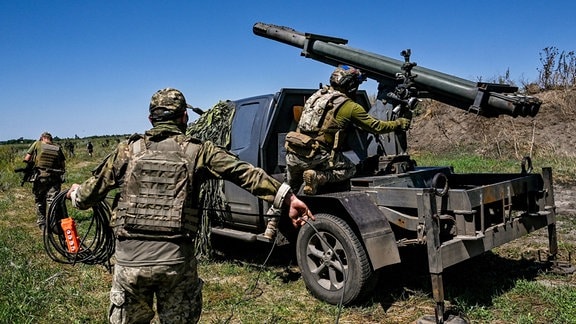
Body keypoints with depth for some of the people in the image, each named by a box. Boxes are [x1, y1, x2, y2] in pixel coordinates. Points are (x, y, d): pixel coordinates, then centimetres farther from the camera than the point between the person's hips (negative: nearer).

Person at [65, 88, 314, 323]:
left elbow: (91, 193, 12)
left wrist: (75, 193, 35)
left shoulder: (127, 150, 4)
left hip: (130, 258, 2)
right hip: (176, 259, -1)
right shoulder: (197, 150, 0)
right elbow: (245, 173, -8)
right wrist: (287, 198, -9)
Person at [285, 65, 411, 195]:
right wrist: (400, 123, 18)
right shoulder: (350, 107, -4)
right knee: (350, 169, 15)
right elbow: (376, 126, 4)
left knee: (291, 187, 32)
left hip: (292, 153, 6)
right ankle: (317, 177, -6)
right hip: (315, 157, -6)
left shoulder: (318, 94, 14)